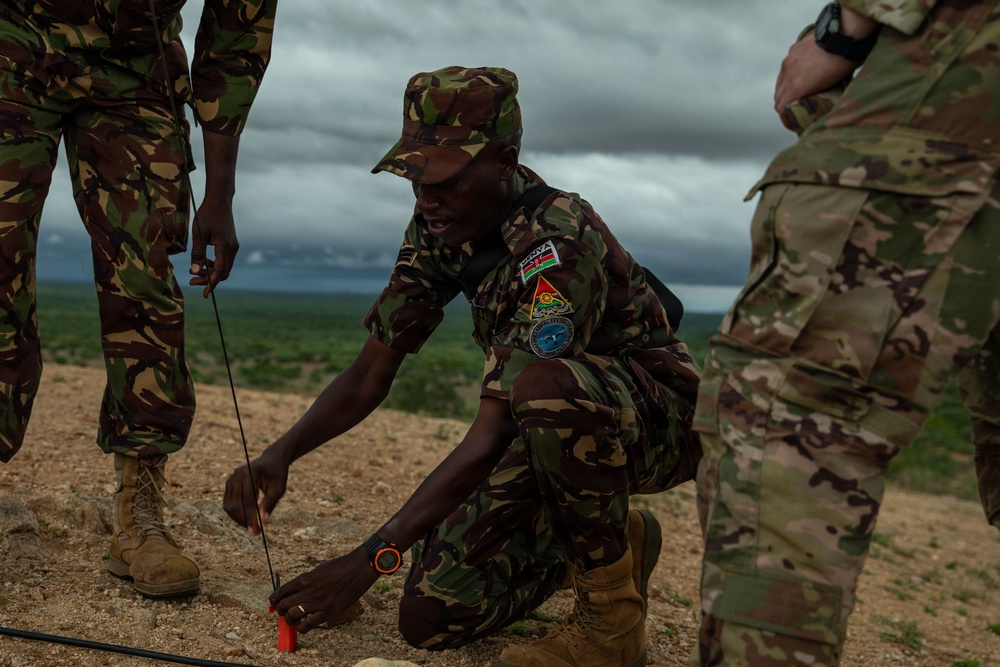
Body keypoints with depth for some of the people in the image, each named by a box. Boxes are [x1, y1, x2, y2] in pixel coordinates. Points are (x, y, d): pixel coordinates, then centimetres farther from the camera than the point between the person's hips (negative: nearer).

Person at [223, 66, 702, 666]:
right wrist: (281, 453, -20)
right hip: (559, 430, 7)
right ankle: (617, 541, 16)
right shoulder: (439, 228, -5)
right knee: (433, 618, -7)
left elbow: (493, 432, -35)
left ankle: (615, 619, -17)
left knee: (544, 386, -42)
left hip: (661, 420, -6)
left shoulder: (559, 243, -31)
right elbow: (370, 374, -2)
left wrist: (371, 560, -36)